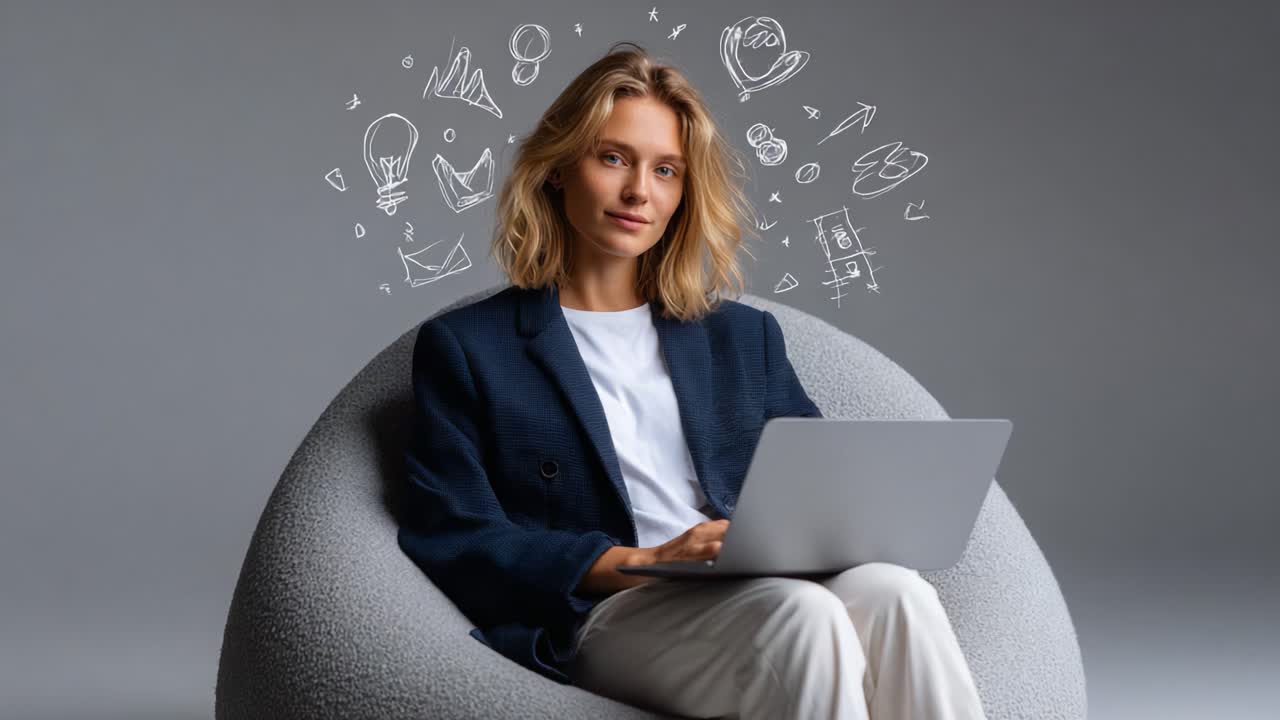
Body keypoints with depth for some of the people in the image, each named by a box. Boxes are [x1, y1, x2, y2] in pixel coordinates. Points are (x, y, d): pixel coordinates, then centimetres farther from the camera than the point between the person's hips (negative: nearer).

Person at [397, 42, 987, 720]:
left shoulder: (744, 335, 25)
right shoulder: (463, 347, 11)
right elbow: (451, 543, 0)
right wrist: (643, 562, -12)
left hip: (760, 598, 4)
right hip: (602, 624, -4)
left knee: (891, 591, -31)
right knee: (800, 612, -35)